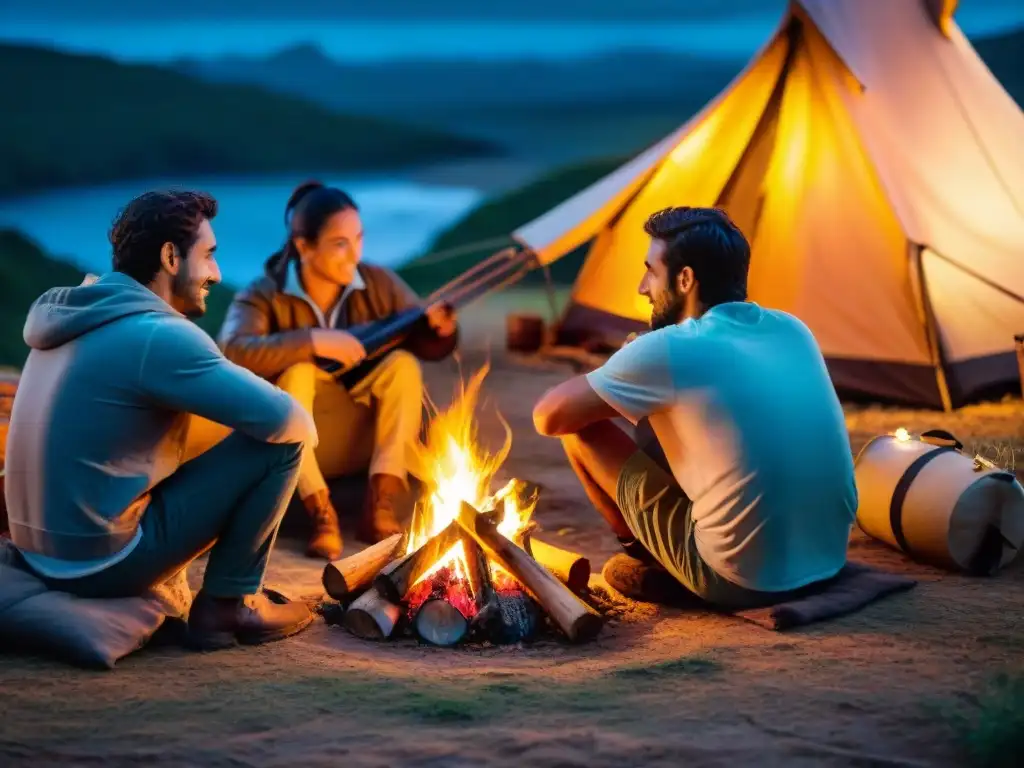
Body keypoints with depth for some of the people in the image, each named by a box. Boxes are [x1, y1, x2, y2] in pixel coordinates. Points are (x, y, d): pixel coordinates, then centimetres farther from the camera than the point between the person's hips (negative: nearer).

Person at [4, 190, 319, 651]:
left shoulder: (77, 317, 10)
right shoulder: (159, 334, -17)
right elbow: (286, 421, -18)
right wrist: (301, 428, 6)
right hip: (104, 561, -9)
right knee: (281, 442, -7)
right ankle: (229, 605, 3)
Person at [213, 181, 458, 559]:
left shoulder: (378, 284, -3)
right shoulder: (264, 297, -13)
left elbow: (428, 346, 0)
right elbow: (233, 351, -31)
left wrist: (440, 329, -24)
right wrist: (313, 341, -37)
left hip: (368, 440, 3)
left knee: (403, 363, -22)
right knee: (295, 372, -29)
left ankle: (381, 507, -27)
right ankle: (321, 514, -33)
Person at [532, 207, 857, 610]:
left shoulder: (668, 350, -12)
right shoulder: (794, 330, 8)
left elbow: (548, 417, -4)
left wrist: (609, 392, 14)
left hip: (740, 579, -7)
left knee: (582, 428, 5)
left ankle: (648, 559, 21)